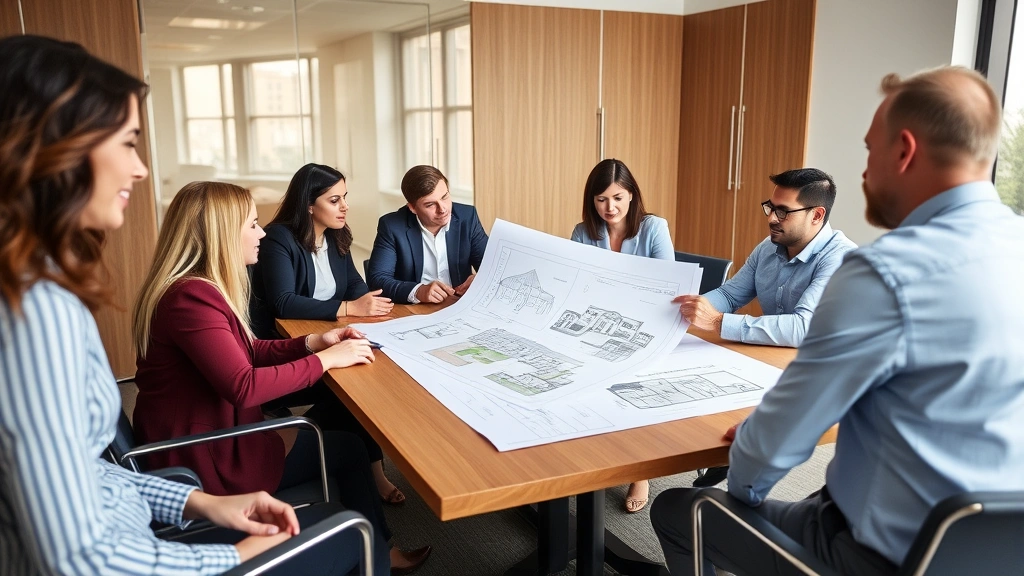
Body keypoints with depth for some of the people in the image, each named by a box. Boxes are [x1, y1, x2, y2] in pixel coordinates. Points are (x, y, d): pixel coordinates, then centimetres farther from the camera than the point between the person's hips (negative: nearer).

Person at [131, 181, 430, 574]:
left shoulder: (198, 288, 6)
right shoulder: (191, 296, -26)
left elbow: (247, 353, 12)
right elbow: (244, 388, -31)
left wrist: (313, 342, 0)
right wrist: (324, 359, -21)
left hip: (207, 435, 9)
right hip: (204, 458, -9)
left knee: (332, 419, 11)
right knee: (346, 448, 1)